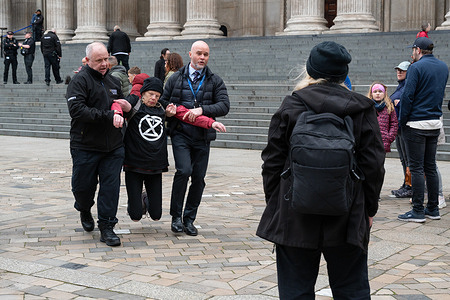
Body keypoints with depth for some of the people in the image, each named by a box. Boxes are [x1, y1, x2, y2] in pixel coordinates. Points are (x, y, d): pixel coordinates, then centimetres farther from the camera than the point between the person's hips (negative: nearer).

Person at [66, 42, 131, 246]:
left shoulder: (113, 81, 15)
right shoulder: (80, 81, -7)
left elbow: (121, 107, 29)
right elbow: (77, 110, -21)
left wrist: (127, 108, 3)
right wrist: (108, 116, -23)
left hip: (113, 146, 4)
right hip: (85, 146, -4)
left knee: (111, 186, -1)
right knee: (83, 186, 7)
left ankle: (106, 227, 8)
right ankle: (84, 210, 39)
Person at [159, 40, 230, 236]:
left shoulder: (215, 81, 7)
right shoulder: (176, 78, 9)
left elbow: (224, 106, -5)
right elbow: (163, 101, 17)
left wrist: (201, 110, -19)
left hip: (202, 137, 2)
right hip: (180, 134, -2)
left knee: (198, 177, 3)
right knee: (184, 171, -18)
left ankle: (189, 218, 18)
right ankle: (176, 216, -3)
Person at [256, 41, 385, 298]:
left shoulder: (290, 106, -2)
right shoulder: (363, 109, 0)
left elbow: (272, 162, 0)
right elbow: (373, 163, 1)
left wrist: (274, 204, 10)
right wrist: (369, 208, 10)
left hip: (295, 217, -1)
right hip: (347, 219, 1)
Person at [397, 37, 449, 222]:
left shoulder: (417, 67, -12)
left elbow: (408, 95, -15)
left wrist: (402, 121, -7)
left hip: (417, 124, -7)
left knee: (417, 167, -4)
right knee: (430, 167, 13)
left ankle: (418, 211, -2)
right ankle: (433, 209, 17)